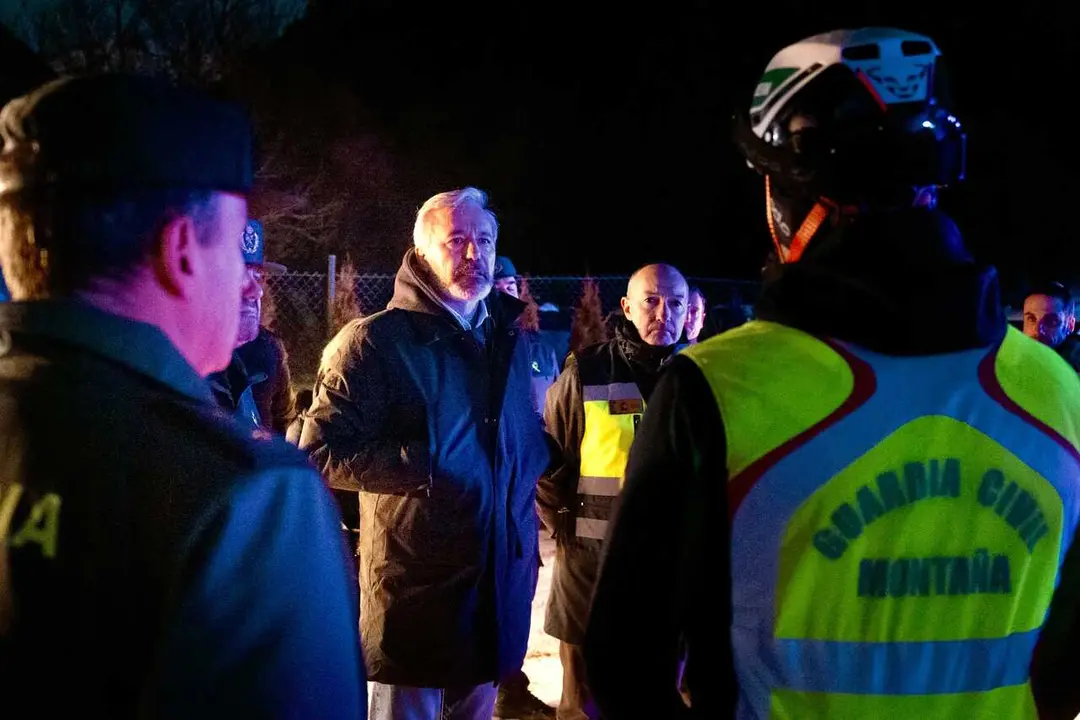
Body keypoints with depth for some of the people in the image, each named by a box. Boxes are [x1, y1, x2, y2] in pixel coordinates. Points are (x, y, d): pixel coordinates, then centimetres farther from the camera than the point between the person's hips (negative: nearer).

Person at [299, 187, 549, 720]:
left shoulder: (508, 340, 13)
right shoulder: (374, 341, -9)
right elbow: (321, 453, -14)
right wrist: (423, 466, -19)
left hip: (499, 582, 6)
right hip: (414, 587, -6)